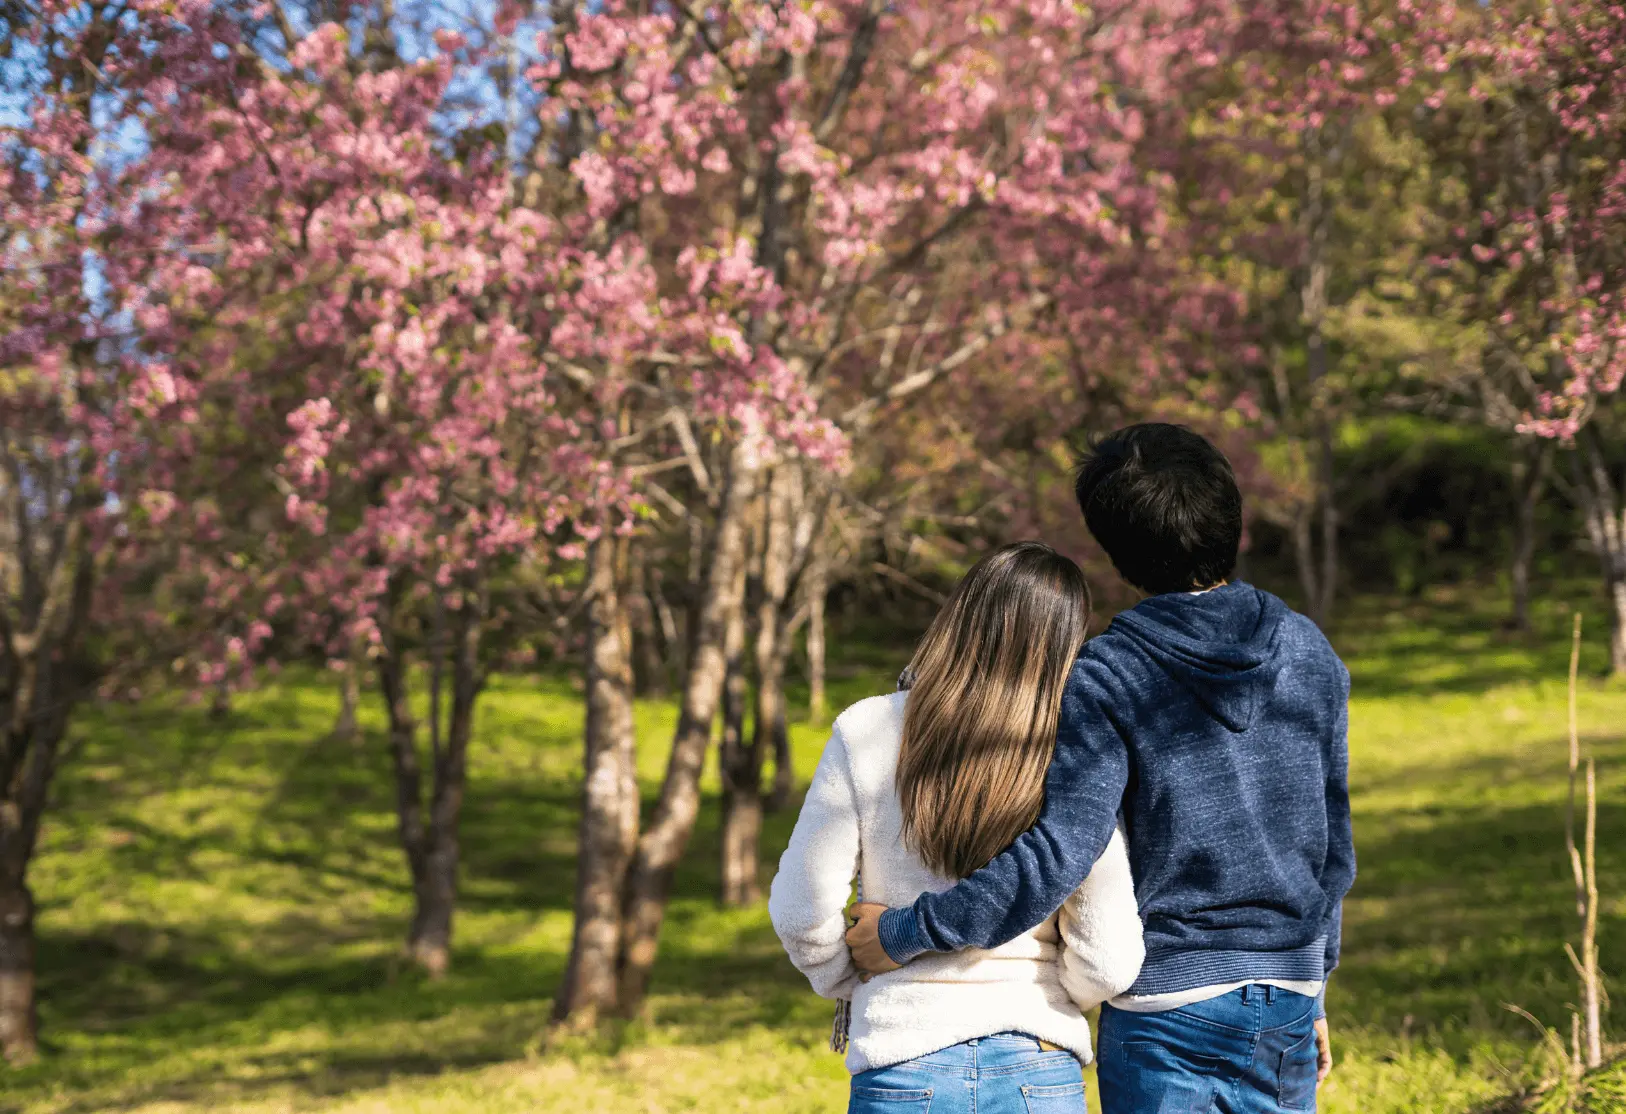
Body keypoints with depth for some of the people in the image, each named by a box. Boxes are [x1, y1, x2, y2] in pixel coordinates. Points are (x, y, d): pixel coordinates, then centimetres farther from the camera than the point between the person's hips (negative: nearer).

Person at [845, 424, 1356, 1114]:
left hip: (1168, 1011, -4)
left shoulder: (1107, 677, -12)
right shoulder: (1310, 655, 4)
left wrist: (903, 933, -16)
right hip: (1288, 1006, 5)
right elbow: (1333, 847, 11)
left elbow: (1059, 855, -22)